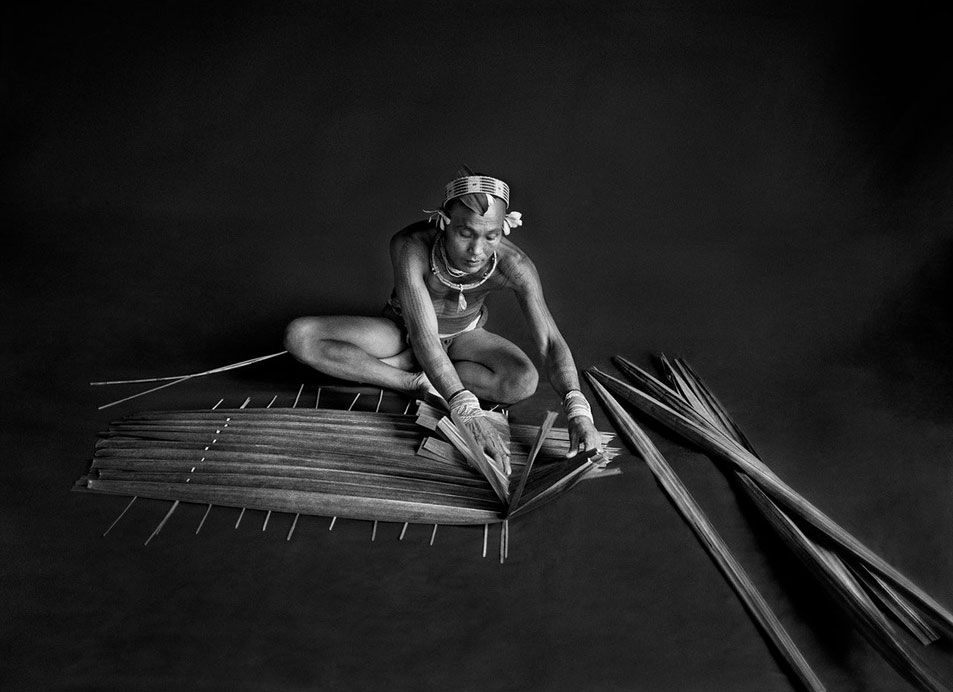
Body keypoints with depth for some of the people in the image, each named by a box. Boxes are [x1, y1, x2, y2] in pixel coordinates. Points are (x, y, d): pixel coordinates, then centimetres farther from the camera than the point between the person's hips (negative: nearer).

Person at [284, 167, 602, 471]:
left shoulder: (513, 264, -32)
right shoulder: (410, 246, -38)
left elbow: (550, 342, -34)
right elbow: (423, 336, -44)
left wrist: (578, 411, -53)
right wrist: (468, 411, -57)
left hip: (463, 334, 1)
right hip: (403, 329, -1)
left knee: (524, 381, -31)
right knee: (298, 336, -23)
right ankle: (417, 382, -20)